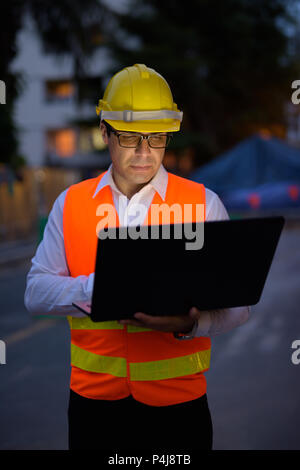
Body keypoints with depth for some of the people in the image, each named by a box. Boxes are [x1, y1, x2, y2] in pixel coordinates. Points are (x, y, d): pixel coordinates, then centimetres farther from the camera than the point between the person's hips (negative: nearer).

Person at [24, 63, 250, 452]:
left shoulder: (203, 204, -1)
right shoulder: (70, 203, 4)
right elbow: (36, 293, -2)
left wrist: (189, 323, -26)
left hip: (178, 397, -1)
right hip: (94, 395, 1)